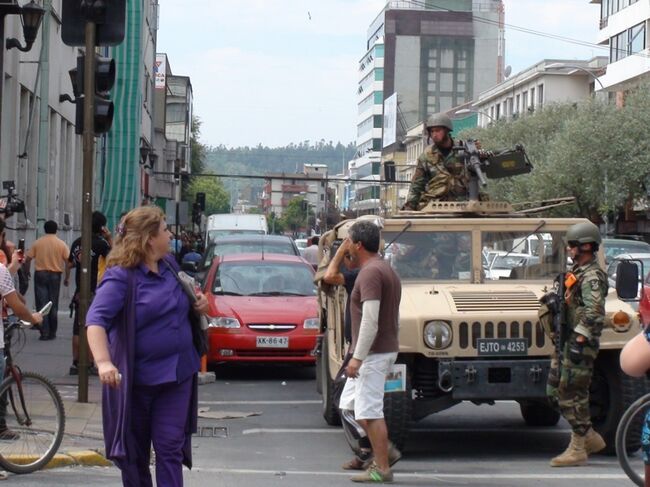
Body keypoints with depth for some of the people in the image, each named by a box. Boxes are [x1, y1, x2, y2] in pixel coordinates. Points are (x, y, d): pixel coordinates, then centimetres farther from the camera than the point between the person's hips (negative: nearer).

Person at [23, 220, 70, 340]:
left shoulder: (37, 243, 0)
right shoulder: (61, 244, 0)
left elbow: (27, 259, -2)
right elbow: (68, 261, -6)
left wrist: (27, 272, 13)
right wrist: (67, 277, 2)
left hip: (40, 274, -1)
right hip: (55, 275, 1)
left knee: (42, 304, 1)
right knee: (53, 304, 10)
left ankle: (44, 333, -5)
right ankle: (52, 333, 13)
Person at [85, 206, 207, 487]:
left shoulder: (170, 264, 7)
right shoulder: (120, 276, -15)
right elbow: (96, 319, -26)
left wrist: (199, 303, 4)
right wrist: (103, 362, -42)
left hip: (177, 373, 5)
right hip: (136, 378, -5)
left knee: (171, 447, 2)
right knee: (135, 451, 10)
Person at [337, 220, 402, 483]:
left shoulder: (370, 273, -18)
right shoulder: (385, 269, 15)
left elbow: (370, 319, -25)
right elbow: (393, 318, 20)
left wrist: (357, 357, -25)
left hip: (373, 352, -10)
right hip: (385, 348, 10)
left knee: (369, 411, -5)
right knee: (350, 403, 17)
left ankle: (382, 468, 0)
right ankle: (384, 448, 19)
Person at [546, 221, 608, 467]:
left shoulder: (592, 276, -14)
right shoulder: (578, 272, 16)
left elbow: (594, 312, -25)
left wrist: (579, 340, -29)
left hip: (580, 343, -10)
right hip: (567, 341, 10)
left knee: (572, 393, -6)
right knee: (555, 390, 11)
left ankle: (578, 450, 2)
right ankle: (590, 438, 19)